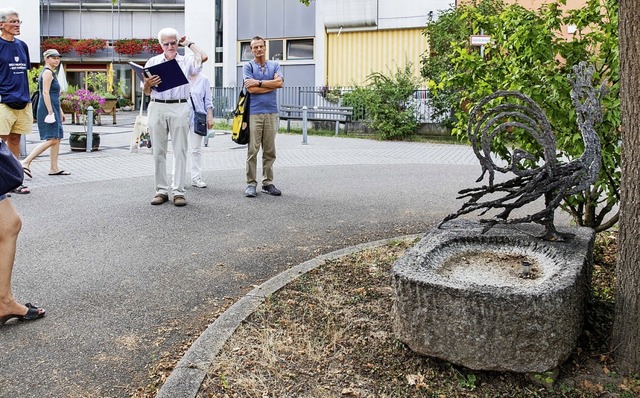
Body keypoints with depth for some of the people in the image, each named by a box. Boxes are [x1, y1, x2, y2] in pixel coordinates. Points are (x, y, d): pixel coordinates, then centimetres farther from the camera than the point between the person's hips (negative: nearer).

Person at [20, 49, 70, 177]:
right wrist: (50, 112, -22)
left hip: (53, 110, 10)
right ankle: (26, 162, -13)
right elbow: (45, 93, -18)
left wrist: (60, 111, 26)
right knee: (51, 140, -14)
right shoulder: (47, 72, -10)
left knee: (57, 139, 9)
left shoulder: (51, 73, 21)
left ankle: (54, 168, 12)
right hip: (48, 109, -10)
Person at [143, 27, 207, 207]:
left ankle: (178, 191, 0)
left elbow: (203, 57, -10)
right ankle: (161, 190, 8)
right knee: (158, 151, 2)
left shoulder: (186, 61, 11)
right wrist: (148, 84, -9)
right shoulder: (152, 62, 15)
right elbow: (146, 92, 15)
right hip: (157, 108, 2)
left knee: (180, 151, -3)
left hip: (179, 108, -2)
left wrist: (189, 43, 6)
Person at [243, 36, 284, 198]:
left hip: (271, 112, 3)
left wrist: (259, 82, -9)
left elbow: (280, 82, -6)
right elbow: (251, 89, -9)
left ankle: (268, 183, 12)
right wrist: (271, 84, -3)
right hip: (254, 112, -3)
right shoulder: (248, 66, 5)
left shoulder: (274, 65, 13)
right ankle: (251, 183, 1)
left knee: (270, 150, 6)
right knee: (252, 150, -5)